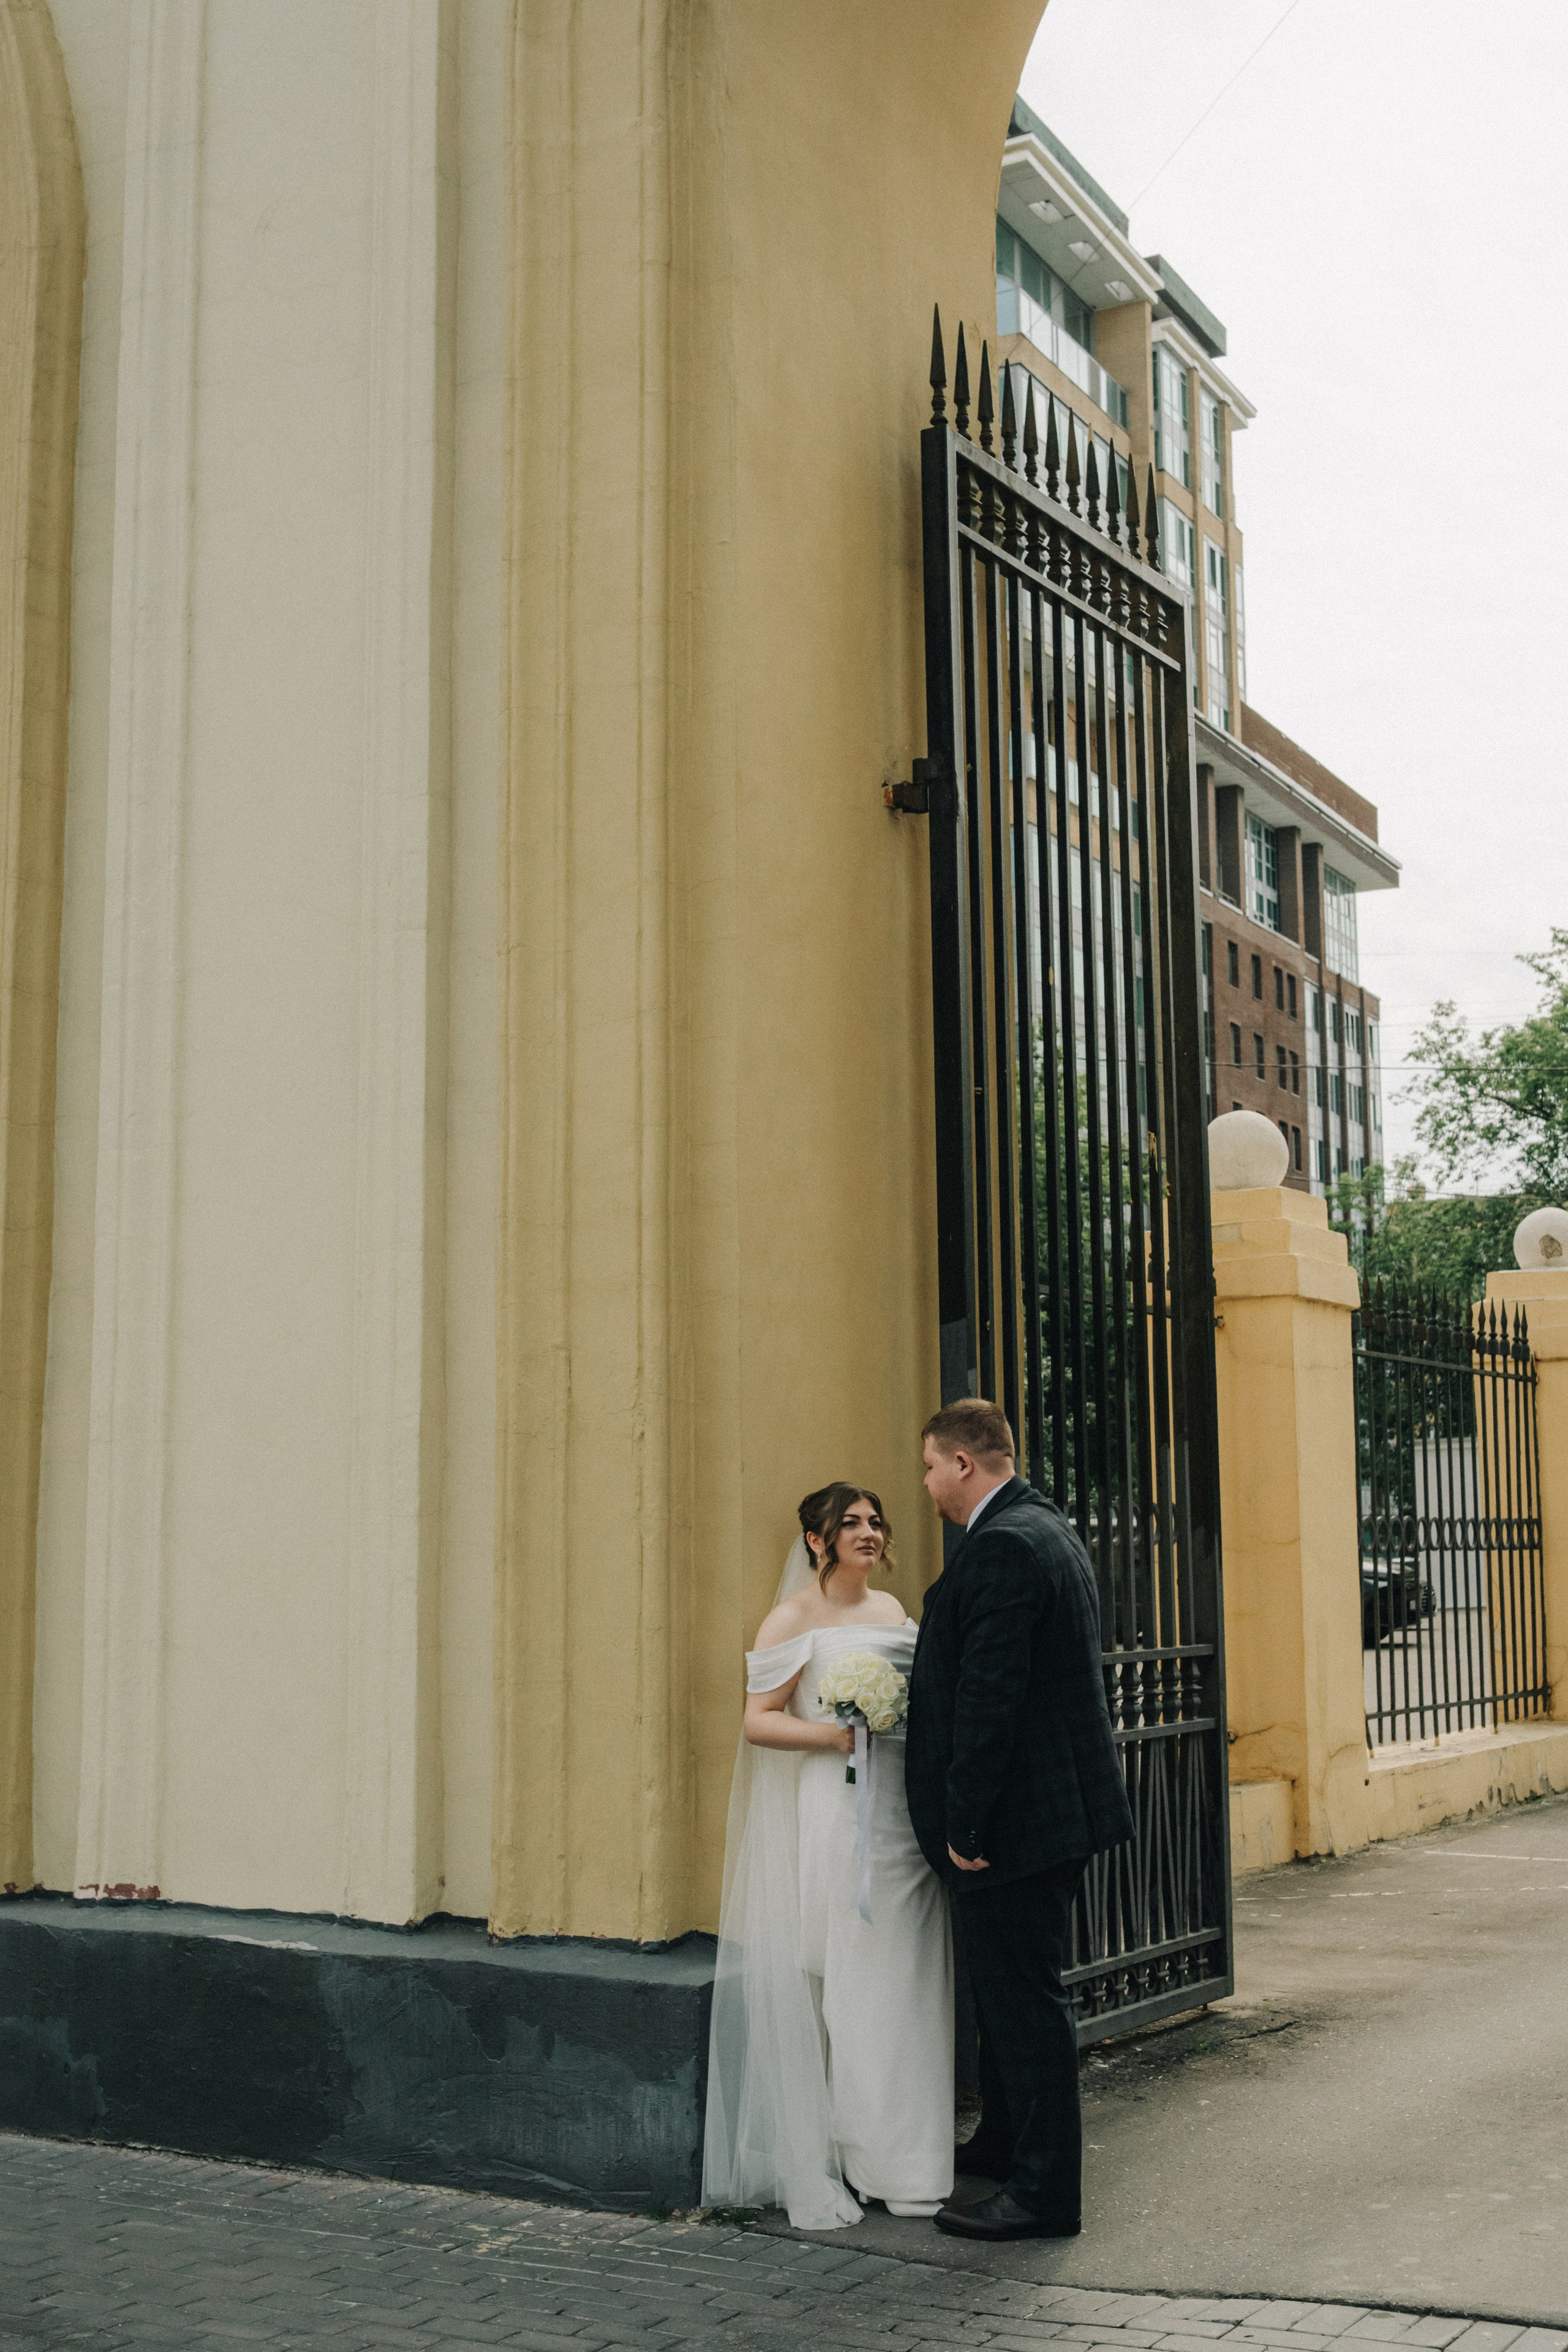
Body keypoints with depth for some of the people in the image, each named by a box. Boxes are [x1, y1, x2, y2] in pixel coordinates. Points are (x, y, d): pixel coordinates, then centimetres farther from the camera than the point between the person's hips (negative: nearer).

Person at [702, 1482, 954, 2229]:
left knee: (907, 1982, 6)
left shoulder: (892, 1609, 17)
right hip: (838, 1814, -6)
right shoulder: (796, 1617, -2)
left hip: (907, 1811, 6)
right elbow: (758, 1720, -8)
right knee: (847, 1982, -4)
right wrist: (833, 1734, -20)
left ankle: (907, 2152, 15)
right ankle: (850, 2157, 3)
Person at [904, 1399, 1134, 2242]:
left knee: (1023, 1997, -2)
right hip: (1055, 1806, 11)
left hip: (1020, 1815, -11)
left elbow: (987, 1697, -24)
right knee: (1008, 1988, 22)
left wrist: (964, 1824, -20)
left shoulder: (1003, 1547, -21)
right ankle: (1003, 2144, 36)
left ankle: (1044, 2192, 7)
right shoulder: (1045, 1528, 13)